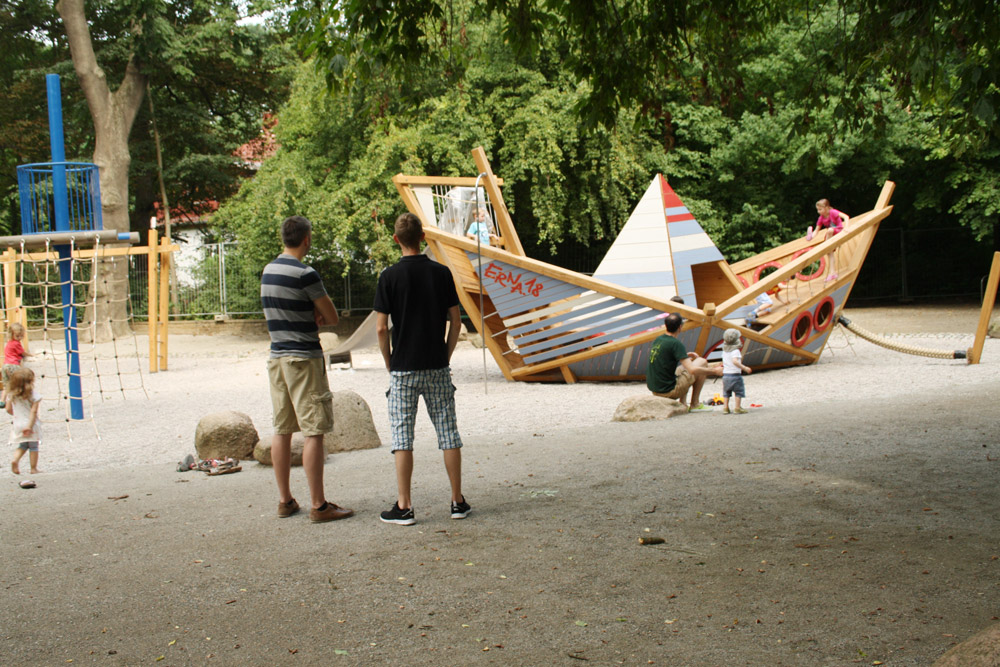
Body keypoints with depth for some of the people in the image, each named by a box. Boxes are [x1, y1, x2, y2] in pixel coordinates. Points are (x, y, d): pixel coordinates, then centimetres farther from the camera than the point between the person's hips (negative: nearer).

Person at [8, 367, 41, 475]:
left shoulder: (12, 394, 1)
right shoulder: (33, 393, -14)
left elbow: (8, 409, 5)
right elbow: (34, 411, -19)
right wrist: (30, 425, -18)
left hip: (18, 424, 5)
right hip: (31, 424, -5)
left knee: (22, 446, 20)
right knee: (33, 447, 7)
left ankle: (15, 460, -5)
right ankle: (34, 469, 11)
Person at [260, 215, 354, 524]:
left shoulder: (268, 271, 11)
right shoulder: (305, 274, -14)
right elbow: (333, 318, -8)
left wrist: (312, 316, 4)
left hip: (277, 356, 8)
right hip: (304, 358, -8)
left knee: (282, 430, 12)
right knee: (314, 431, -5)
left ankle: (285, 501, 17)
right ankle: (319, 505, -4)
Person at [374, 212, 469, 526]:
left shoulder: (389, 276, -7)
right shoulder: (441, 273, 0)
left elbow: (381, 327, -8)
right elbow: (455, 320, 3)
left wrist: (389, 364, 5)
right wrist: (446, 356, 12)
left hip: (403, 369, -2)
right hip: (437, 368, 2)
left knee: (402, 436, 3)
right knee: (448, 433, 8)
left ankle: (404, 507, 3)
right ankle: (458, 502, 12)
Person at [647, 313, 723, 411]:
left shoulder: (657, 340, 7)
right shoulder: (676, 344, -17)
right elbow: (692, 370, -23)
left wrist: (685, 355, 28)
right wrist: (714, 371, -10)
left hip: (654, 390, 8)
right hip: (669, 391, -8)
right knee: (702, 362, 3)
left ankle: (682, 403, 22)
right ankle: (695, 404, 8)